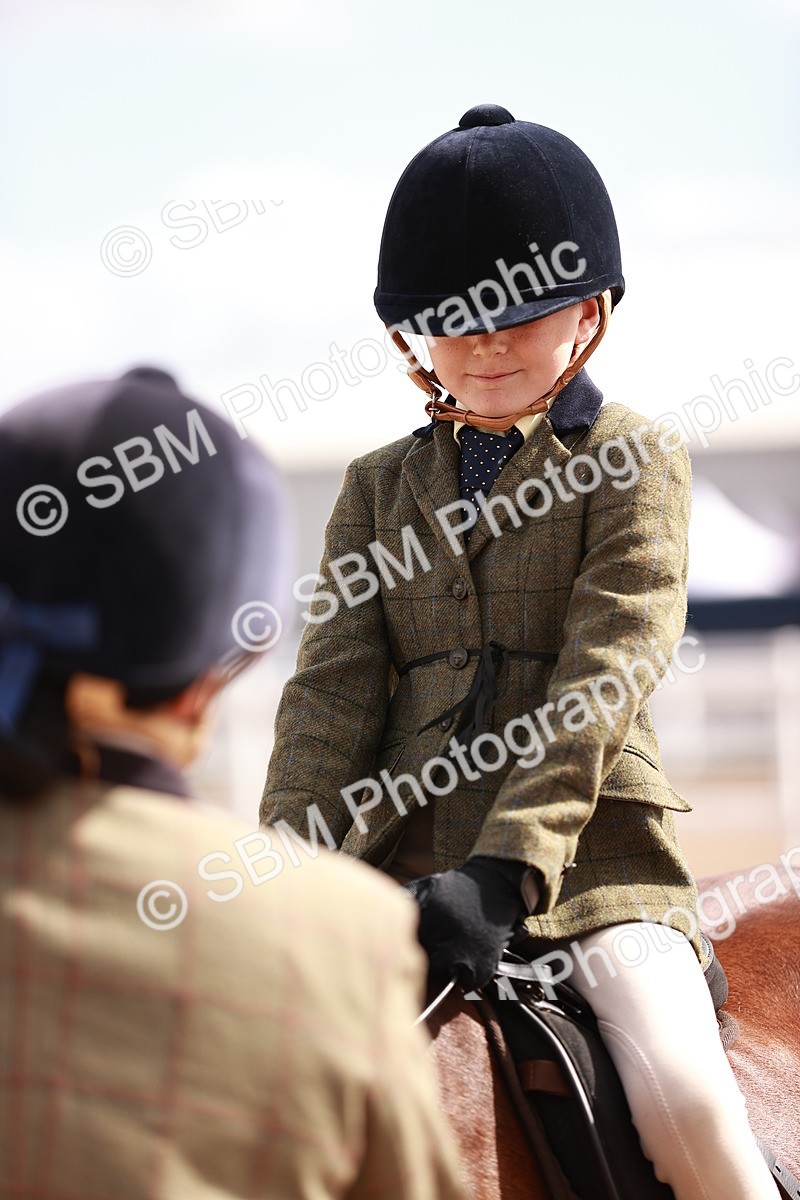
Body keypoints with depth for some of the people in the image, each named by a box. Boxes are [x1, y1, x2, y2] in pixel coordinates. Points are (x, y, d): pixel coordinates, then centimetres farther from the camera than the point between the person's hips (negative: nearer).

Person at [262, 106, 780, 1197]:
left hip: (586, 854, -4)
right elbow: (332, 687, 8)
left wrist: (504, 870, -22)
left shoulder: (636, 464, 2)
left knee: (684, 1100, -26)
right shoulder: (381, 487, 16)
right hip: (399, 852, 4)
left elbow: (602, 681, -10)